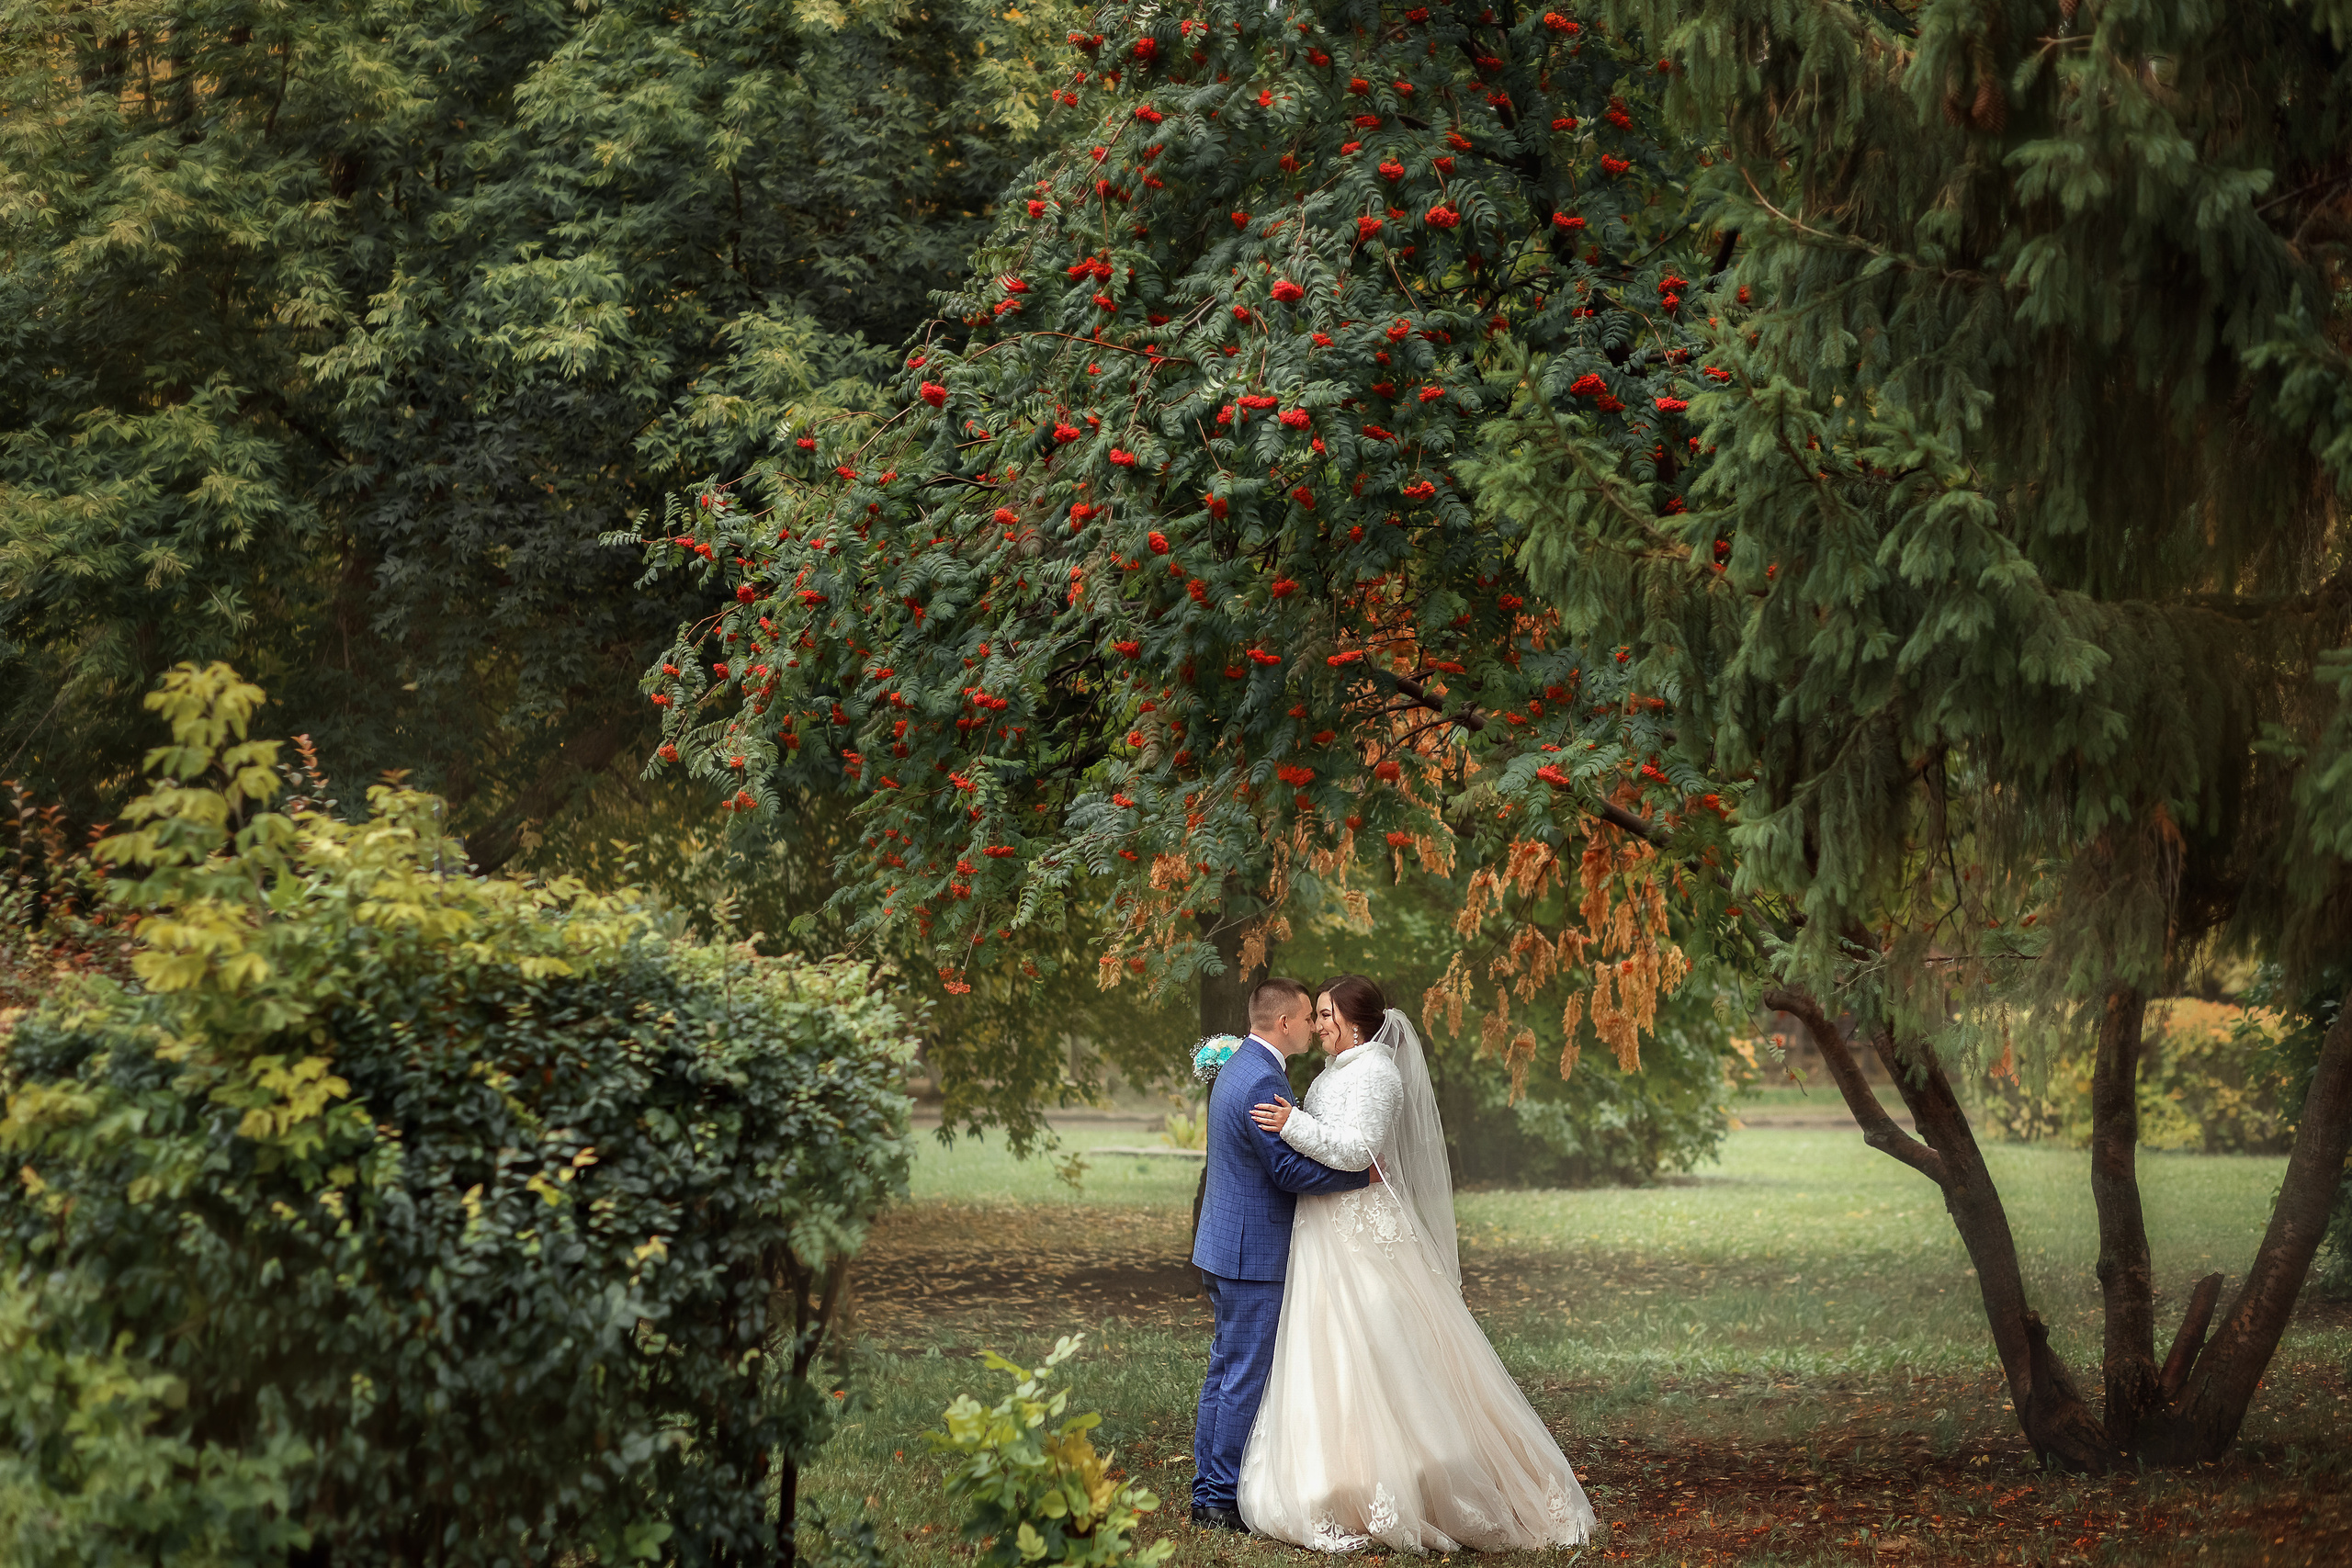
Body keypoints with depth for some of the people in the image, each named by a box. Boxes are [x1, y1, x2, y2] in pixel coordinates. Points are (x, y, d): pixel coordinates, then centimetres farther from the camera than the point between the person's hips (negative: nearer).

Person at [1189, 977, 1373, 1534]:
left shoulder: (1240, 1066, 13)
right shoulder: (1262, 1081, -21)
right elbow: (1289, 1169, -22)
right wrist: (1364, 1174, -14)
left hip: (1226, 1247, 11)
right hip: (1253, 1255, -11)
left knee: (1226, 1372, 15)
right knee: (1247, 1379, -4)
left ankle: (1208, 1492, 21)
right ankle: (1223, 1500, 1)